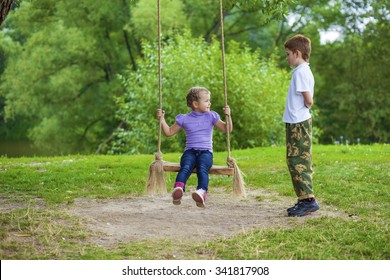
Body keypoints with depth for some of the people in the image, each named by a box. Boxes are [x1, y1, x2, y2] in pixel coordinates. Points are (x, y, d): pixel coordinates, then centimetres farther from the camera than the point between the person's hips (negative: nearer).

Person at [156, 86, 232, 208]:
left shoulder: (211, 117, 15)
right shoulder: (184, 119, 13)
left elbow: (227, 129, 15)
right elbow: (169, 132, 20)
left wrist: (228, 116, -1)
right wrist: (162, 119, 9)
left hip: (206, 152, 0)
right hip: (190, 151, 0)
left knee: (202, 168, -34)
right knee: (186, 167, -34)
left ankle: (202, 192, -58)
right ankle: (178, 189, -59)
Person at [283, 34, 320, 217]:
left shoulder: (300, 72, -15)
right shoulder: (304, 71, 15)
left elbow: (308, 100, -19)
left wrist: (304, 108, -2)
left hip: (298, 124, -10)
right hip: (299, 122, 10)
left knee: (297, 162, -9)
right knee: (300, 162, 12)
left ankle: (308, 199, -9)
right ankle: (305, 200, 17)